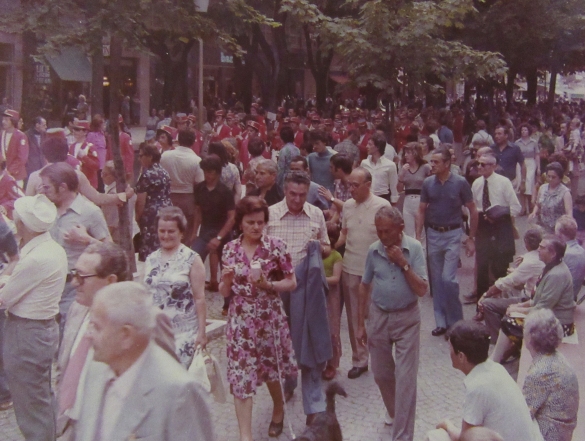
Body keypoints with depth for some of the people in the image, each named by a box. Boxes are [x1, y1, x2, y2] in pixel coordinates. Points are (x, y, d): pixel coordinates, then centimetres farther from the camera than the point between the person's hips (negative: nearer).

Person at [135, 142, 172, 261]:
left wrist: (138, 216, -2)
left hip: (152, 214, -9)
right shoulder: (164, 172, 12)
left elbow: (141, 200, -14)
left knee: (150, 247, -4)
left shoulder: (147, 174, -13)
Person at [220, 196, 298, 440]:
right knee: (241, 375, -3)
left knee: (270, 370, 16)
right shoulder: (230, 249, -1)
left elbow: (292, 283, -4)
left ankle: (279, 409, 46)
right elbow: (225, 292, 5)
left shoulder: (276, 246, -8)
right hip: (240, 320, 1)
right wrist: (227, 279, -17)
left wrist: (267, 285, -20)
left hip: (269, 317, -1)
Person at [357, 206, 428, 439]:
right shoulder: (373, 250, -6)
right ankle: (395, 413, 43)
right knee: (381, 374, 16)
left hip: (407, 319, -3)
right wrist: (360, 324, 5)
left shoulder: (414, 248, -13)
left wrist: (403, 263, -24)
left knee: (405, 378, -3)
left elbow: (422, 290, -15)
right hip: (379, 317, 3)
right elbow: (364, 287, 5)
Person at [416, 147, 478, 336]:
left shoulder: (460, 183, -9)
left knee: (448, 278, -11)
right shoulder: (428, 183, 0)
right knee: (436, 280, 8)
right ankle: (441, 322, 19)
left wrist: (471, 238, -2)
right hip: (433, 234, 4)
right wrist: (418, 237, 0)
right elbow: (421, 211, 6)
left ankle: (455, 321, 7)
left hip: (453, 234, -4)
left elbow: (473, 211, -2)